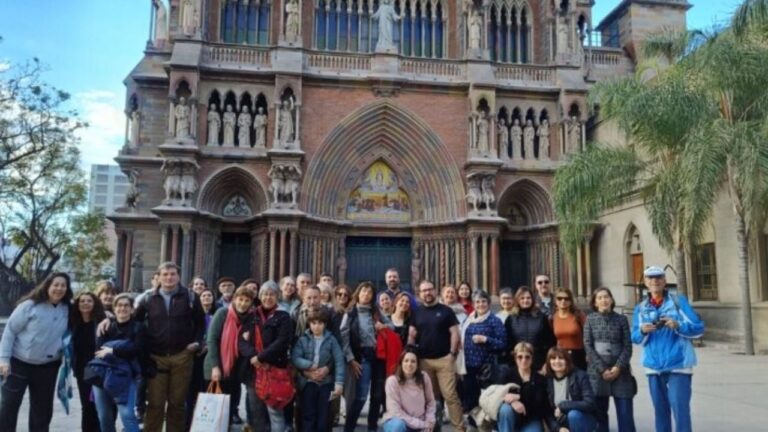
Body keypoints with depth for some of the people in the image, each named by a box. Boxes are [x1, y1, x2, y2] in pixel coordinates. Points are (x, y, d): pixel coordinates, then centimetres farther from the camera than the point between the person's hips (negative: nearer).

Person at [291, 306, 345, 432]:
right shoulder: (303, 339, -2)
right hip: (308, 382, 0)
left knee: (323, 417, 10)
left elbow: (339, 361, -8)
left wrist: (339, 383, -16)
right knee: (308, 416, 5)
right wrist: (310, 366, -22)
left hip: (326, 383, 0)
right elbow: (295, 358, -11)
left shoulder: (331, 339, -4)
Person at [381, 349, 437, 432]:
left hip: (420, 423, 4)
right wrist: (421, 424, -19)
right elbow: (396, 412, -20)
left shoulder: (424, 377, -10)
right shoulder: (392, 381, -20)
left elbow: (430, 401, 5)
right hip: (397, 421, -3)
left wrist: (429, 421, -10)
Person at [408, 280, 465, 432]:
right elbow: (411, 335, 9)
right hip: (424, 360, 3)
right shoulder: (417, 313, 10)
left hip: (444, 359, -3)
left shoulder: (445, 311, 2)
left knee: (450, 395, -7)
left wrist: (452, 353, -10)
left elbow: (455, 333, -1)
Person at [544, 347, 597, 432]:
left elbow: (589, 404, -25)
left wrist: (562, 406, -25)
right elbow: (547, 413, -4)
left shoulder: (579, 375, -15)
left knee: (573, 414, -34)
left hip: (585, 421, -2)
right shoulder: (547, 381, -7)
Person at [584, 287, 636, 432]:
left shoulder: (621, 319, 6)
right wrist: (602, 369, -10)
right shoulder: (590, 319, 4)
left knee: (625, 412, -1)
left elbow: (628, 346, 1)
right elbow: (588, 346, -1)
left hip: (620, 371, 0)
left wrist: (618, 367, -11)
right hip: (597, 372, 0)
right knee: (599, 412, 5)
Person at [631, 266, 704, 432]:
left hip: (678, 365, -3)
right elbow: (635, 338, 6)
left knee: (680, 409, -8)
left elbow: (699, 328, -3)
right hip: (653, 366, 4)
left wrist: (678, 326, -20)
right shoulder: (641, 308, 8)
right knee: (660, 410, 12)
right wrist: (642, 331, -15)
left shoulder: (679, 301, 0)